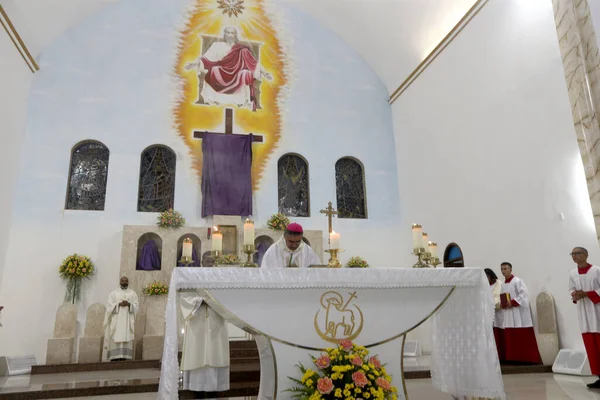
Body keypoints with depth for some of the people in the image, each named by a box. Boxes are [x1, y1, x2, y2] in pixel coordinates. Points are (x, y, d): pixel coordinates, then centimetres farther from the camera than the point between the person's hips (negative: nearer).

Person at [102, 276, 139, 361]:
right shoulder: (114, 293, 13)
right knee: (115, 339, -10)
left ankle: (124, 357, -10)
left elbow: (136, 305, 6)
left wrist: (129, 304, -12)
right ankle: (114, 358, -11)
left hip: (127, 320, 1)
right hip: (116, 320, 0)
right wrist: (119, 304, -13)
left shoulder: (133, 293, 15)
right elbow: (110, 305, 2)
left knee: (126, 338, -8)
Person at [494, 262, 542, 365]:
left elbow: (524, 294, -15)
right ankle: (514, 359, 8)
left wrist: (512, 303, -20)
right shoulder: (503, 285, 17)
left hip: (518, 315, -7)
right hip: (507, 316, 7)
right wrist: (501, 304, -1)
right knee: (509, 338, 4)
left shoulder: (517, 281, -4)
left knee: (521, 338, -7)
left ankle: (526, 359, -1)